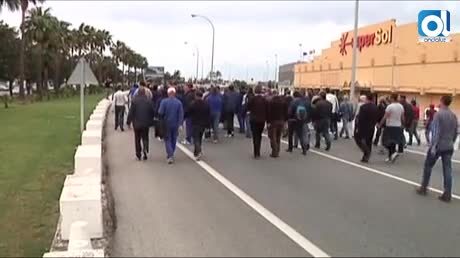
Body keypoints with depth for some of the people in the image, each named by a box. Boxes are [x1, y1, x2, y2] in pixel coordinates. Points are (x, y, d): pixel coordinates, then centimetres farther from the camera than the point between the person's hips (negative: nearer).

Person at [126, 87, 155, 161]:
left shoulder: (134, 100, -9)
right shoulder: (149, 100, -4)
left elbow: (131, 112, -8)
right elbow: (152, 112, 1)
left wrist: (129, 122, 0)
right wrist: (151, 121, 13)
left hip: (137, 123, -1)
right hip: (146, 123, 1)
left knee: (137, 139, 11)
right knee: (145, 137, 13)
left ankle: (138, 154, 14)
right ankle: (145, 149, -13)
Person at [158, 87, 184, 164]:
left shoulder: (164, 101, -12)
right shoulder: (179, 102, -5)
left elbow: (160, 113, -13)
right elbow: (181, 114, -8)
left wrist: (161, 119, 6)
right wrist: (180, 124, -5)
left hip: (166, 124, -2)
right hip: (175, 124, 2)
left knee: (167, 139, 5)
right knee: (173, 139, 17)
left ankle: (170, 156, -11)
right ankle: (171, 154, 29)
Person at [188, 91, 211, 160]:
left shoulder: (192, 104, -13)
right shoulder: (206, 104, 1)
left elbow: (189, 114, -6)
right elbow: (209, 115, 3)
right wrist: (207, 124, 9)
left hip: (195, 124, -4)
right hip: (203, 124, 4)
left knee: (196, 138, -2)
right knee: (199, 138, 17)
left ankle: (199, 152, -22)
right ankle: (196, 152, 28)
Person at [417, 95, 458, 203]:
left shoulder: (438, 114, -13)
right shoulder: (454, 116, 7)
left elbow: (436, 131, -18)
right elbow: (455, 132, 11)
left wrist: (433, 146, -16)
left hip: (438, 146, -5)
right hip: (449, 147, 5)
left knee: (428, 166, 12)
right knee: (447, 170, 4)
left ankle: (423, 188, 21)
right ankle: (447, 195, 4)